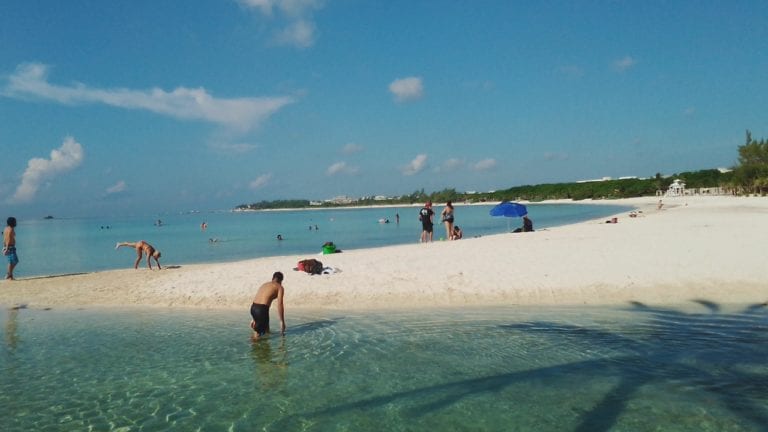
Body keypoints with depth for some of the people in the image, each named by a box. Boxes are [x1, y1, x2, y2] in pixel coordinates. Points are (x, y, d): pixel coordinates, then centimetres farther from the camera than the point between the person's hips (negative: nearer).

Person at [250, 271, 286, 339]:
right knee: (258, 333, 1)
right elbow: (280, 304, -4)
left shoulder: (264, 285, 26)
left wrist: (254, 319, 35)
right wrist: (282, 321, -1)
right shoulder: (280, 287, 6)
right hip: (262, 309, -8)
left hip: (253, 308, 8)